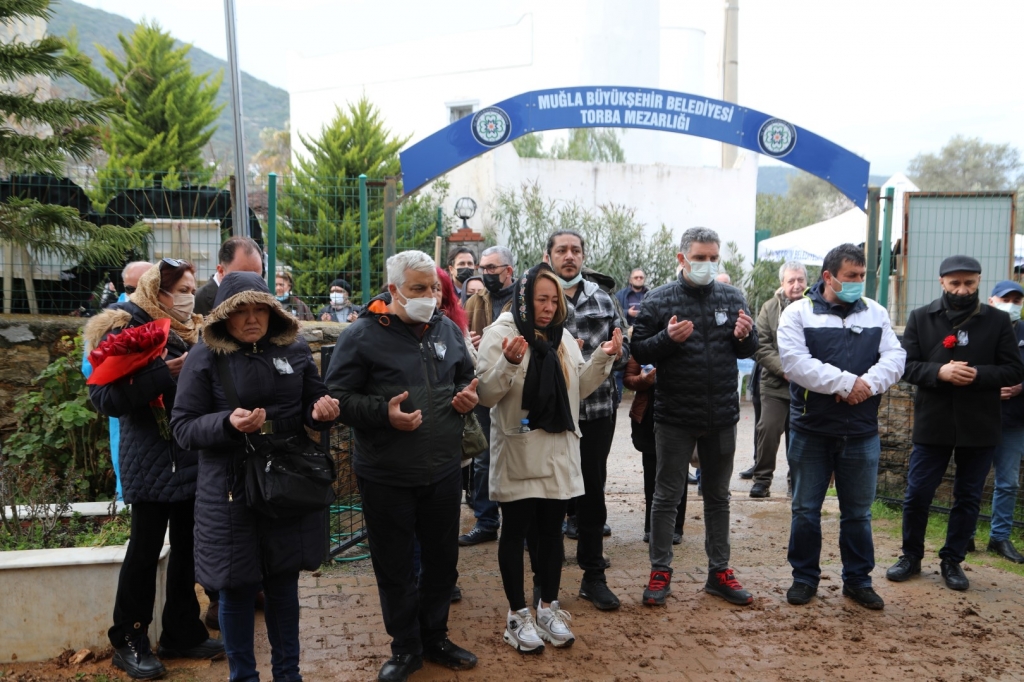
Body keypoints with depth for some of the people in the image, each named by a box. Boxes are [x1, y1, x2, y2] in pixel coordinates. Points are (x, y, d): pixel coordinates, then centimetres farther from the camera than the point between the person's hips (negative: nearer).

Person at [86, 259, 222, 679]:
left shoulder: (191, 331, 12)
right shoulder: (126, 329, -9)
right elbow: (104, 397, -17)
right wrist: (162, 373, -26)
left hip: (191, 458, 6)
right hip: (152, 462, -6)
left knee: (187, 547, 12)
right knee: (145, 551, 2)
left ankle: (182, 634, 25)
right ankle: (129, 642, 18)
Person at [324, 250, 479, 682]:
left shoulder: (448, 330, 6)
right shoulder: (363, 335, -10)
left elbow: (466, 378, 21)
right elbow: (338, 397, -10)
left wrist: (468, 395, -1)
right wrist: (384, 413, -24)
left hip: (443, 470, 4)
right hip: (385, 476, -4)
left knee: (442, 560, 16)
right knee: (394, 566, 9)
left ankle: (435, 637, 36)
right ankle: (406, 647, 29)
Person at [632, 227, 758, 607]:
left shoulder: (732, 298, 4)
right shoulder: (658, 300, -6)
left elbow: (748, 351, 10)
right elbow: (639, 351, -7)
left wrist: (745, 336, -12)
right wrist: (667, 338, -24)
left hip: (722, 416, 4)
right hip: (675, 417, -3)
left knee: (718, 496, 15)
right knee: (667, 496, 7)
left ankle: (719, 572, 28)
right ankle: (660, 572, 20)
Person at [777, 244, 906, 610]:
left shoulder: (876, 313, 7)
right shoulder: (798, 312, -5)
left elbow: (895, 356, -1)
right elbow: (795, 361, -17)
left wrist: (870, 382, -20)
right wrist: (846, 383, -21)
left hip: (862, 432, 3)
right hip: (811, 429, -3)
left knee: (858, 512, 13)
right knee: (806, 509, 8)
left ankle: (858, 579, 28)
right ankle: (805, 577, 23)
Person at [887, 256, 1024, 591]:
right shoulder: (920, 318, 1)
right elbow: (906, 365, -3)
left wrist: (978, 374, -20)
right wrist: (939, 372, -21)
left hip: (979, 426, 0)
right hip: (932, 423, 0)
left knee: (968, 498, 11)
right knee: (917, 495, 6)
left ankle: (952, 560, 27)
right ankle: (911, 556, 24)